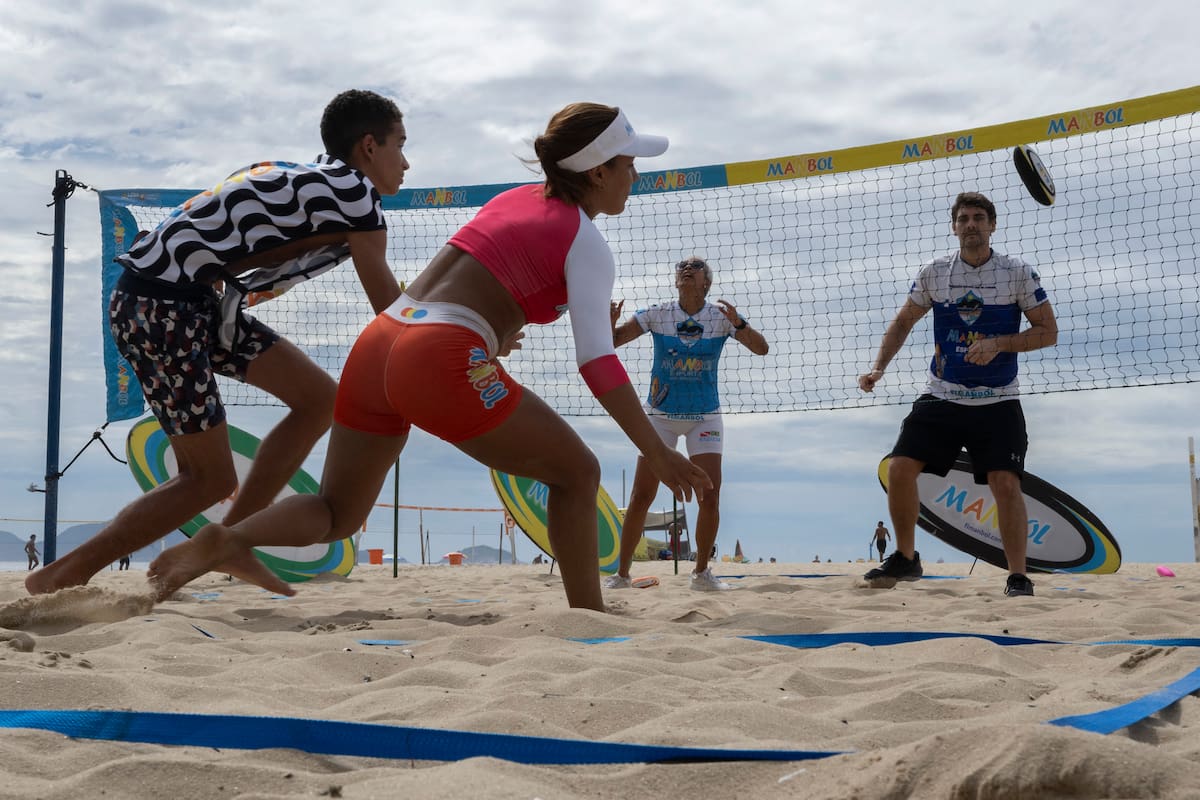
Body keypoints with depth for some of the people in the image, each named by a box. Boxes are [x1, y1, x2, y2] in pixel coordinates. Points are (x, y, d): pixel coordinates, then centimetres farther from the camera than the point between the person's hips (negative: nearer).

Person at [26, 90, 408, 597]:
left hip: (194, 300, 10)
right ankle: (62, 576, 5)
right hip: (159, 304, -10)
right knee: (210, 479, -5)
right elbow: (392, 313, -6)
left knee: (319, 398, 8)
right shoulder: (357, 192, -8)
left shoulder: (310, 181, 18)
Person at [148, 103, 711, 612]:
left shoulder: (513, 199, 22)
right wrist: (657, 453, -7)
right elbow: (597, 362, -9)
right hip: (443, 363, -7)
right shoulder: (586, 242, 1)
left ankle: (226, 539, -5)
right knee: (576, 472, 9)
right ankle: (588, 617, 7)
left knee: (336, 514, 18)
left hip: (376, 343, 7)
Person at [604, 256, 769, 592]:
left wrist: (738, 324, -31)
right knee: (641, 496, -6)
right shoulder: (657, 314, -6)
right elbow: (612, 342, -7)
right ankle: (622, 573, 3)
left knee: (710, 497, -8)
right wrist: (609, 322, -29)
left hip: (704, 416, 0)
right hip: (660, 413, 0)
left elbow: (761, 349, -13)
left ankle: (701, 573, 10)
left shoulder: (720, 317, -5)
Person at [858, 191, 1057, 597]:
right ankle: (905, 558, 11)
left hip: (997, 402, -3)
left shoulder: (1019, 273, -4)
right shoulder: (933, 273, 3)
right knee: (900, 469, -8)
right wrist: (878, 367, 2)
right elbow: (903, 322, 15)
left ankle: (1018, 577, -2)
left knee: (1005, 483, -14)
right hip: (941, 397, 3)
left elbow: (1048, 331, -3)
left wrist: (998, 343, -17)